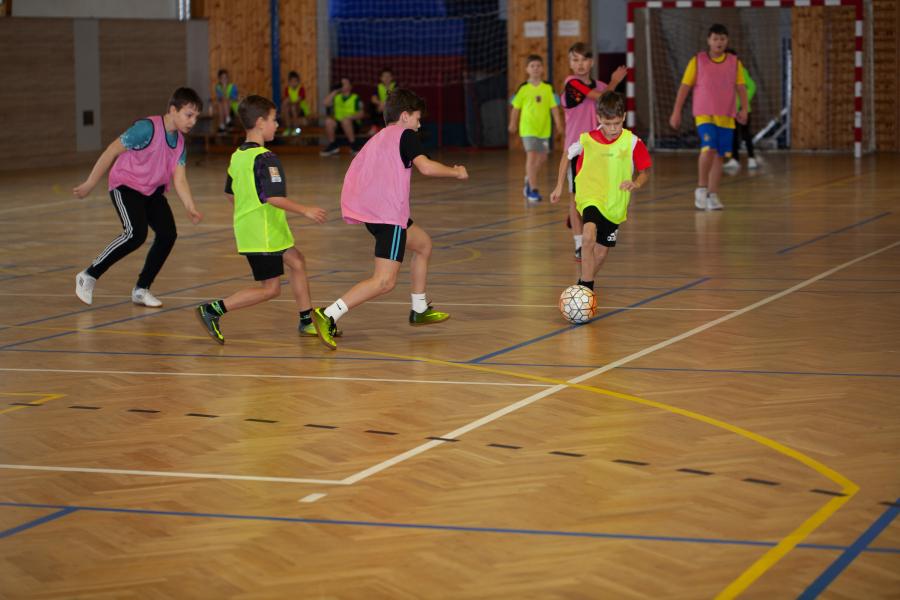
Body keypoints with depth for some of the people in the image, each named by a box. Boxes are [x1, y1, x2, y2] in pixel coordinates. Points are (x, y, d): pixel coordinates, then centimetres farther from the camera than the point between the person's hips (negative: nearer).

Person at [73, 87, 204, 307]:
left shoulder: (179, 142, 3)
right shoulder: (147, 128, -21)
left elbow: (179, 179, 0)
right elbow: (112, 151, -18)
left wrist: (190, 208, -16)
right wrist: (90, 184, -15)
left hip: (152, 191, 8)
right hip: (126, 187, -8)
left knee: (168, 234, -7)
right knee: (136, 234, -25)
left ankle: (141, 289, 8)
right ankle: (88, 276, -10)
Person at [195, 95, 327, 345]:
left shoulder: (237, 156, 8)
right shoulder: (265, 159, -19)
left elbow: (230, 193, 17)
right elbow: (274, 197, -27)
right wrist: (305, 211, -19)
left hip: (248, 228, 10)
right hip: (264, 234, -10)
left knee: (296, 262, 20)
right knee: (270, 289, -3)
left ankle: (307, 321, 26)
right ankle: (213, 310, -6)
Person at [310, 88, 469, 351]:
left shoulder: (378, 138, 20)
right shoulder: (405, 135, -3)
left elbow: (354, 174, 16)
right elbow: (425, 166, -18)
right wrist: (455, 172, -3)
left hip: (372, 210, 10)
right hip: (389, 214, -10)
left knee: (423, 244, 30)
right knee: (384, 281, -14)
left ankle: (419, 310, 36)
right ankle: (329, 316, -25)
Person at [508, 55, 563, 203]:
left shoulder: (548, 88, 1)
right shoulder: (523, 89, -4)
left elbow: (554, 106, 2)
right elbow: (516, 107, 6)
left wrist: (558, 122, -7)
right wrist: (513, 123, 12)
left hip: (544, 128, 3)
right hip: (528, 128, -3)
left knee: (542, 157, 12)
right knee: (531, 156, -12)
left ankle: (529, 179, 39)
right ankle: (533, 190, -10)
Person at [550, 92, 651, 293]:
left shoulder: (632, 142, -9)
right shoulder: (586, 140, -8)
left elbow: (645, 170, 2)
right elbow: (567, 156, 11)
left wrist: (637, 183, -19)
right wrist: (559, 187, 11)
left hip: (615, 204, 2)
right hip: (590, 198, -2)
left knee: (601, 252, 10)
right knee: (590, 235, -29)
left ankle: (583, 284, 37)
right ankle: (586, 289, -25)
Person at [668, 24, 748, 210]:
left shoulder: (734, 62, 7)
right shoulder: (698, 61, 1)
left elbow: (741, 87, 5)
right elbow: (685, 87, 3)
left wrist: (744, 109, -11)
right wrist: (676, 112, -1)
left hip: (726, 117, 3)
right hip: (704, 114, -3)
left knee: (719, 155, 3)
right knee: (709, 149, -21)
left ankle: (712, 196, 11)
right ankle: (701, 188, -5)